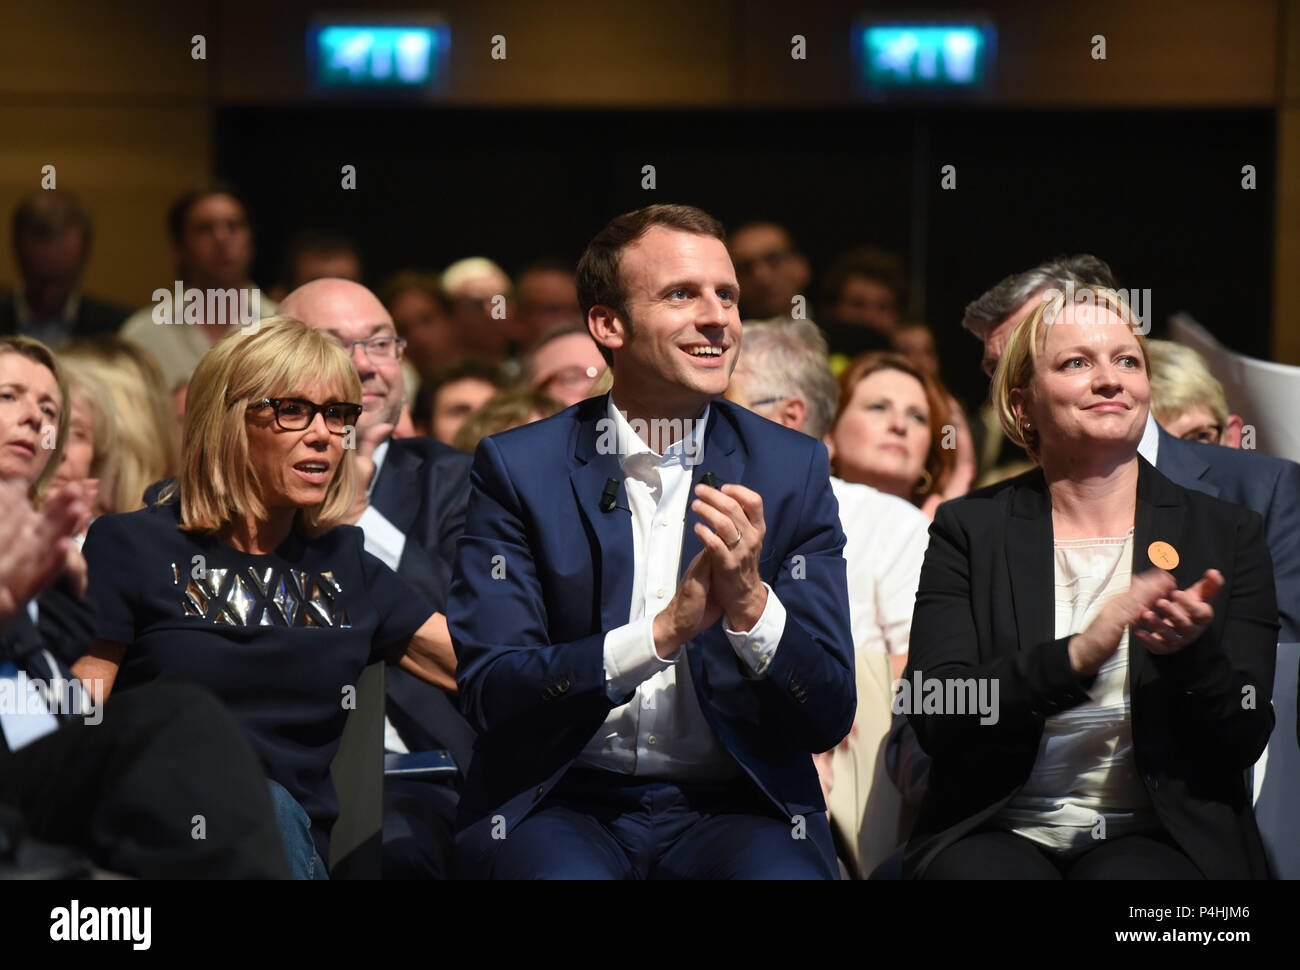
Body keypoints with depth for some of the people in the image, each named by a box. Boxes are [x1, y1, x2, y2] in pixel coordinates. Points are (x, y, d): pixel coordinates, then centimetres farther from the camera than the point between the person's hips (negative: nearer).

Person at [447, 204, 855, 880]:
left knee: (785, 874, -32)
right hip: (560, 805, -1)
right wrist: (664, 632, -20)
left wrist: (750, 602, -18)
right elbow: (488, 692, -8)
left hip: (735, 810, 1)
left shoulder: (792, 469, 6)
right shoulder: (519, 468, 1)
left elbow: (830, 716, 2)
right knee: (566, 875, -35)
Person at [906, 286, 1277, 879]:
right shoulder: (969, 532, 7)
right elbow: (934, 717, -7)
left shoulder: (1227, 534, 9)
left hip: (1155, 836, 0)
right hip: (998, 833, 0)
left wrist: (1190, 650, -19)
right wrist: (1076, 657, -23)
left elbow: (1245, 739, 3)